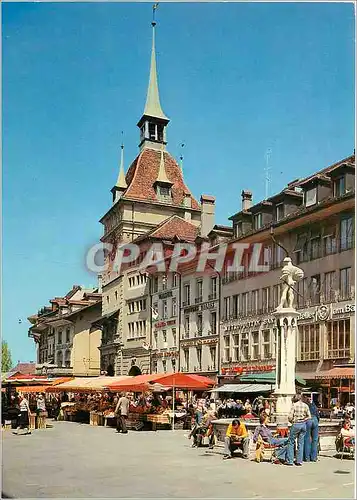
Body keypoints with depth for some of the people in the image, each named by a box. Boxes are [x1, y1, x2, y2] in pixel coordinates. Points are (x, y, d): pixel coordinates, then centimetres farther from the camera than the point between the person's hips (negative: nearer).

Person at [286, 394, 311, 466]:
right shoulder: (305, 405, 5)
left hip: (296, 424, -4)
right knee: (301, 443, 11)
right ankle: (299, 461, 11)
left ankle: (290, 461, 5)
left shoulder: (294, 405, -7)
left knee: (291, 442, 6)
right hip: (303, 424, 4)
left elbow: (290, 416, -11)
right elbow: (309, 416, 6)